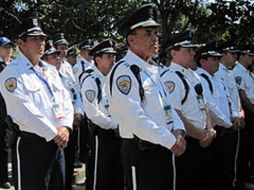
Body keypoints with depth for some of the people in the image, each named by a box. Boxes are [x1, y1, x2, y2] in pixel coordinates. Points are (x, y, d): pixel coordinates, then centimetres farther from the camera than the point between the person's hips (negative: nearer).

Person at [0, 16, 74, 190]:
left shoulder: (50, 71, 14)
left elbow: (66, 100, 11)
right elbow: (26, 112, -20)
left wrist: (65, 127, -7)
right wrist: (54, 133, -17)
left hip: (56, 143, 8)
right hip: (31, 144, -7)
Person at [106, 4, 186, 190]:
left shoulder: (153, 70, 13)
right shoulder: (123, 71, -15)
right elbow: (135, 118, -24)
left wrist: (178, 131, -6)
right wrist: (172, 140, -19)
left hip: (165, 150, 9)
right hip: (141, 153, -9)